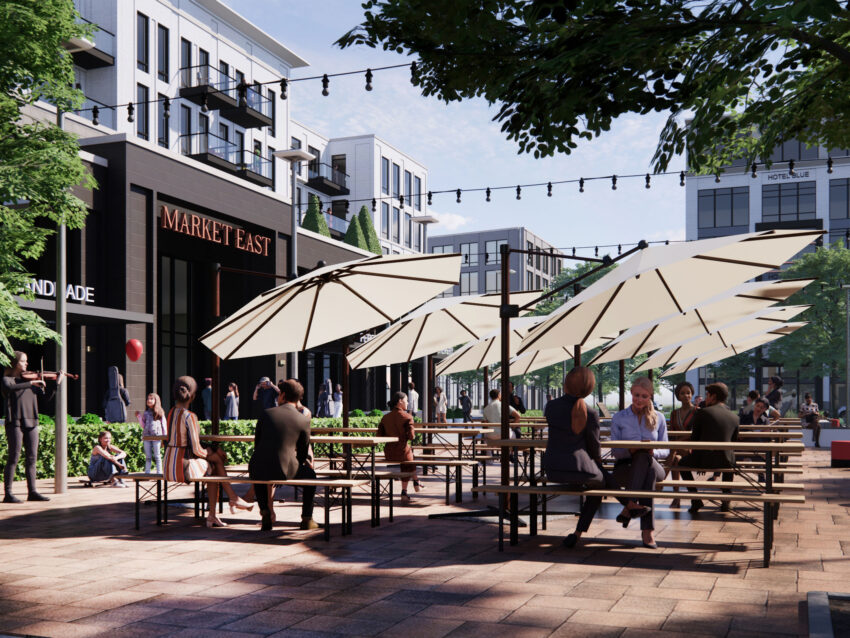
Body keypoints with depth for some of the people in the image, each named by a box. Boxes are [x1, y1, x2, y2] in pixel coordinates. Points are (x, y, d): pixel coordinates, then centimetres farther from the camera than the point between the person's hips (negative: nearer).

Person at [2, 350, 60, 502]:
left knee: (31, 458, 6)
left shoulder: (30, 379, 16)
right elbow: (9, 387, -24)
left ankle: (32, 492, 11)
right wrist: (31, 383, -25)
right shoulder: (7, 379, 1)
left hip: (31, 422, 6)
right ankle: (8, 494, -2)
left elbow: (46, 397, 13)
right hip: (15, 422, -6)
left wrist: (57, 383, 2)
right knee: (13, 458, -6)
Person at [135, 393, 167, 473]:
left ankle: (159, 473, 3)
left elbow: (164, 425, 3)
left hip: (156, 436, -4)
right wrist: (139, 417, 4)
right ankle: (147, 472, 11)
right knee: (148, 456, 7)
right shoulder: (145, 413, 13)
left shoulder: (160, 413, 2)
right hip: (147, 436, 4)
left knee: (157, 456, 0)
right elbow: (143, 426, 13)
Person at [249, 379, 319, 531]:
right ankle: (307, 519, 28)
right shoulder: (304, 420, 1)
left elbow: (257, 443, 14)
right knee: (310, 474, 29)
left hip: (259, 468, 2)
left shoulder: (266, 413, 5)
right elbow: (303, 451, 10)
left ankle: (265, 513, 23)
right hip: (284, 471, -2)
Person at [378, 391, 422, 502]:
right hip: (402, 453, -5)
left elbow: (380, 436, 3)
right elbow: (411, 436, -15)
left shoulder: (385, 417, 4)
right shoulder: (407, 417, -11)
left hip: (388, 455, 5)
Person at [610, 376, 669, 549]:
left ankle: (629, 507, -43)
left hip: (653, 468, 1)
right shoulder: (619, 418, 10)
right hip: (625, 468, -1)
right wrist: (631, 450, -18)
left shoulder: (659, 418, 14)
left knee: (645, 458, -38)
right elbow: (615, 452, 5)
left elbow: (665, 451, 11)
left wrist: (653, 451, -13)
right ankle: (648, 529, -39)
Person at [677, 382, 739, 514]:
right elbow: (733, 442, 16)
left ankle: (696, 500, 16)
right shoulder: (734, 417, 6)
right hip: (725, 462, 4)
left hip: (704, 459, -4)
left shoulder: (702, 413, -5)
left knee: (683, 461, 26)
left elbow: (694, 438, 2)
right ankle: (726, 501, 31)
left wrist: (695, 454, 22)